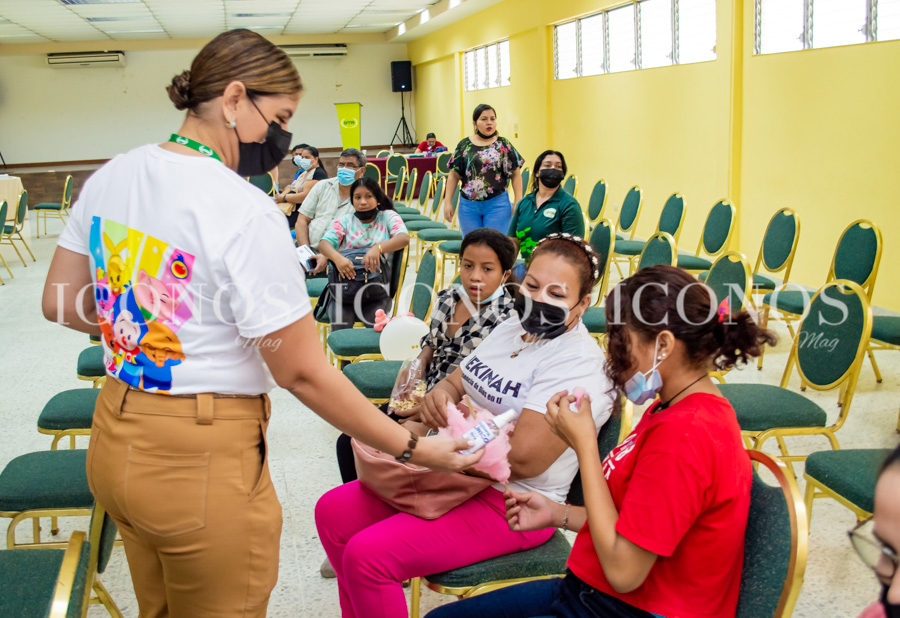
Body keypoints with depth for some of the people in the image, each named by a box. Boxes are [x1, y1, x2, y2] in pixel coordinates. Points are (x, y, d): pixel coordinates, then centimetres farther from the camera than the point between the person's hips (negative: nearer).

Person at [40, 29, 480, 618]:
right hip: (203, 462, -7)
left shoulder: (110, 177, 1)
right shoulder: (245, 213, -22)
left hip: (114, 440, 8)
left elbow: (61, 303, 11)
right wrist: (413, 448, -11)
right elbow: (304, 373, -19)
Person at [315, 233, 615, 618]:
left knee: (368, 554, -22)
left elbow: (523, 459, -27)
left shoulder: (578, 364, -20)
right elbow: (456, 384, 16)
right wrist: (440, 395, -9)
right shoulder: (513, 329, 9)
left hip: (510, 504, -9)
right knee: (333, 512, 4)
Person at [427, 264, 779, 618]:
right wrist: (558, 515, 5)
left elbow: (623, 570, -25)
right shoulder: (678, 408, 6)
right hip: (593, 589, 10)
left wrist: (584, 444, -21)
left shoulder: (684, 432, -26)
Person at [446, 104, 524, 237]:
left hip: (497, 204, -2)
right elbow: (454, 175, 7)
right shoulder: (464, 145, 5)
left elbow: (516, 174, 3)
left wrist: (518, 203, -5)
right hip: (468, 205, 2)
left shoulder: (503, 145, 2)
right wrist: (448, 202, 2)